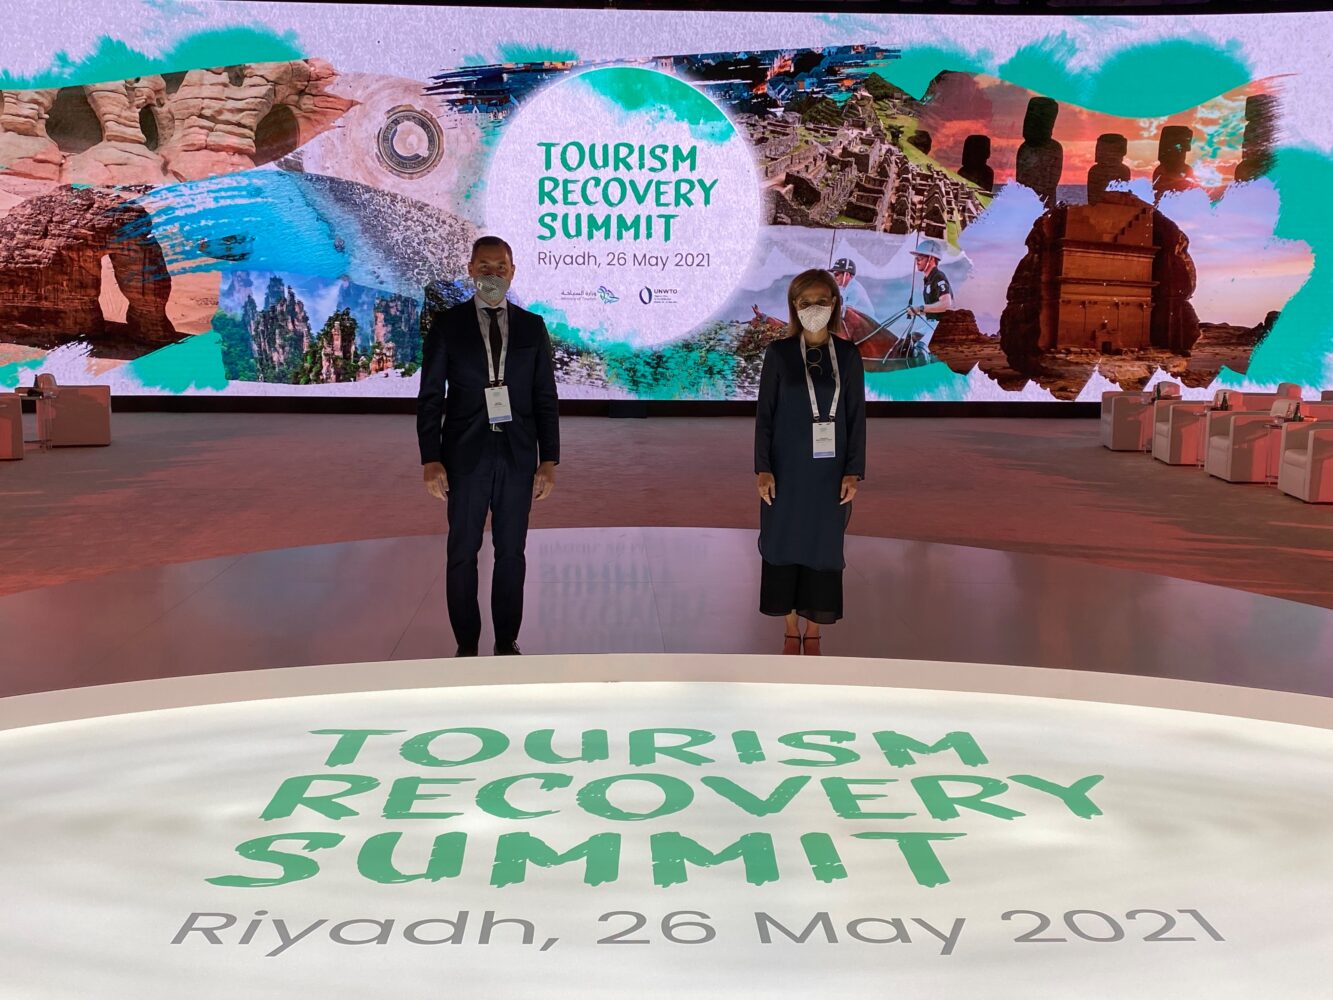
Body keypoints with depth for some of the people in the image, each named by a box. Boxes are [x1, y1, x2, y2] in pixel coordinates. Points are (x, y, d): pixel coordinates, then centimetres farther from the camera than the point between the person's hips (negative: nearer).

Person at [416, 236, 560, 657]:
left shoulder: (532, 326, 6)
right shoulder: (446, 325, 1)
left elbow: (545, 398, 5)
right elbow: (430, 397, -1)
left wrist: (549, 461, -1)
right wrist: (431, 460, -9)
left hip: (518, 456, 2)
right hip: (466, 455, -1)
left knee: (511, 552, 8)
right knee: (462, 553, 5)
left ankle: (507, 641, 20)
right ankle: (466, 645, 17)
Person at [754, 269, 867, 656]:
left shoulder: (847, 354, 0)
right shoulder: (779, 352, -3)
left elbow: (857, 416, 2)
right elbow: (765, 413, -2)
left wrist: (853, 472, -4)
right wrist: (762, 469, -7)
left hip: (829, 469, 1)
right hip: (787, 467, 0)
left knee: (823, 546, 6)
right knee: (784, 543, 6)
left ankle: (813, 632, 18)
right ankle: (790, 629, 20)